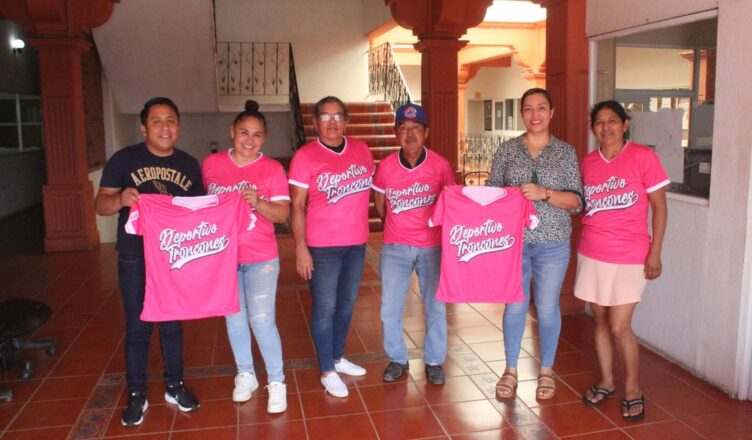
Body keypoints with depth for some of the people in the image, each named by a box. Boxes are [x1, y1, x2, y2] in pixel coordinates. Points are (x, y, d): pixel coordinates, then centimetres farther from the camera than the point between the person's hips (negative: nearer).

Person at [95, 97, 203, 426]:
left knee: (173, 323, 14)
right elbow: (100, 205, -8)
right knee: (137, 326, 6)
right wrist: (120, 199, -30)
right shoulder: (124, 160, -5)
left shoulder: (189, 164, 4)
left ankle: (175, 386, 29)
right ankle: (136, 395, 20)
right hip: (135, 257, -2)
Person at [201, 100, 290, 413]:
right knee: (234, 317, 13)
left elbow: (282, 214, -11)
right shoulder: (211, 164, 1)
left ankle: (276, 382, 12)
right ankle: (245, 375, 32)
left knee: (262, 319, -6)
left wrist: (258, 202, -28)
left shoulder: (272, 169, -5)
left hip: (261, 258, -3)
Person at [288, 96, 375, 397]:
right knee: (325, 308, 3)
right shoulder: (305, 156, -8)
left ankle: (338, 358, 35)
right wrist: (301, 248, -15)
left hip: (357, 244, 5)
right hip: (322, 247, -5)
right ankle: (327, 371, 17)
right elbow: (297, 206, -9)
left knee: (347, 304, 17)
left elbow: (373, 186, 17)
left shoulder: (361, 150, 4)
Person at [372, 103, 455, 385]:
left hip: (432, 247, -1)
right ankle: (397, 359, 26)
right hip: (395, 248, 1)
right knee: (389, 308, 5)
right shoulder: (386, 166, -5)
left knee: (435, 306, 8)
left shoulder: (440, 165, -7)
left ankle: (434, 361, 28)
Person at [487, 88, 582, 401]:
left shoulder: (566, 152, 3)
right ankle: (511, 370, 24)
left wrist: (544, 193, -17)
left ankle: (546, 371, 26)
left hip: (552, 243, 0)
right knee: (514, 305, 7)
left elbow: (576, 201, -2)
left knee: (547, 307, 7)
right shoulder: (507, 149, 4)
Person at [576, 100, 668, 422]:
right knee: (600, 320, 12)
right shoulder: (587, 163, 4)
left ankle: (632, 388, 20)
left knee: (619, 327, -3)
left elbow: (659, 207, -5)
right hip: (591, 255, 4)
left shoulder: (643, 157, -8)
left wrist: (654, 253, -9)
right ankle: (606, 381, 31)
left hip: (629, 257, -4)